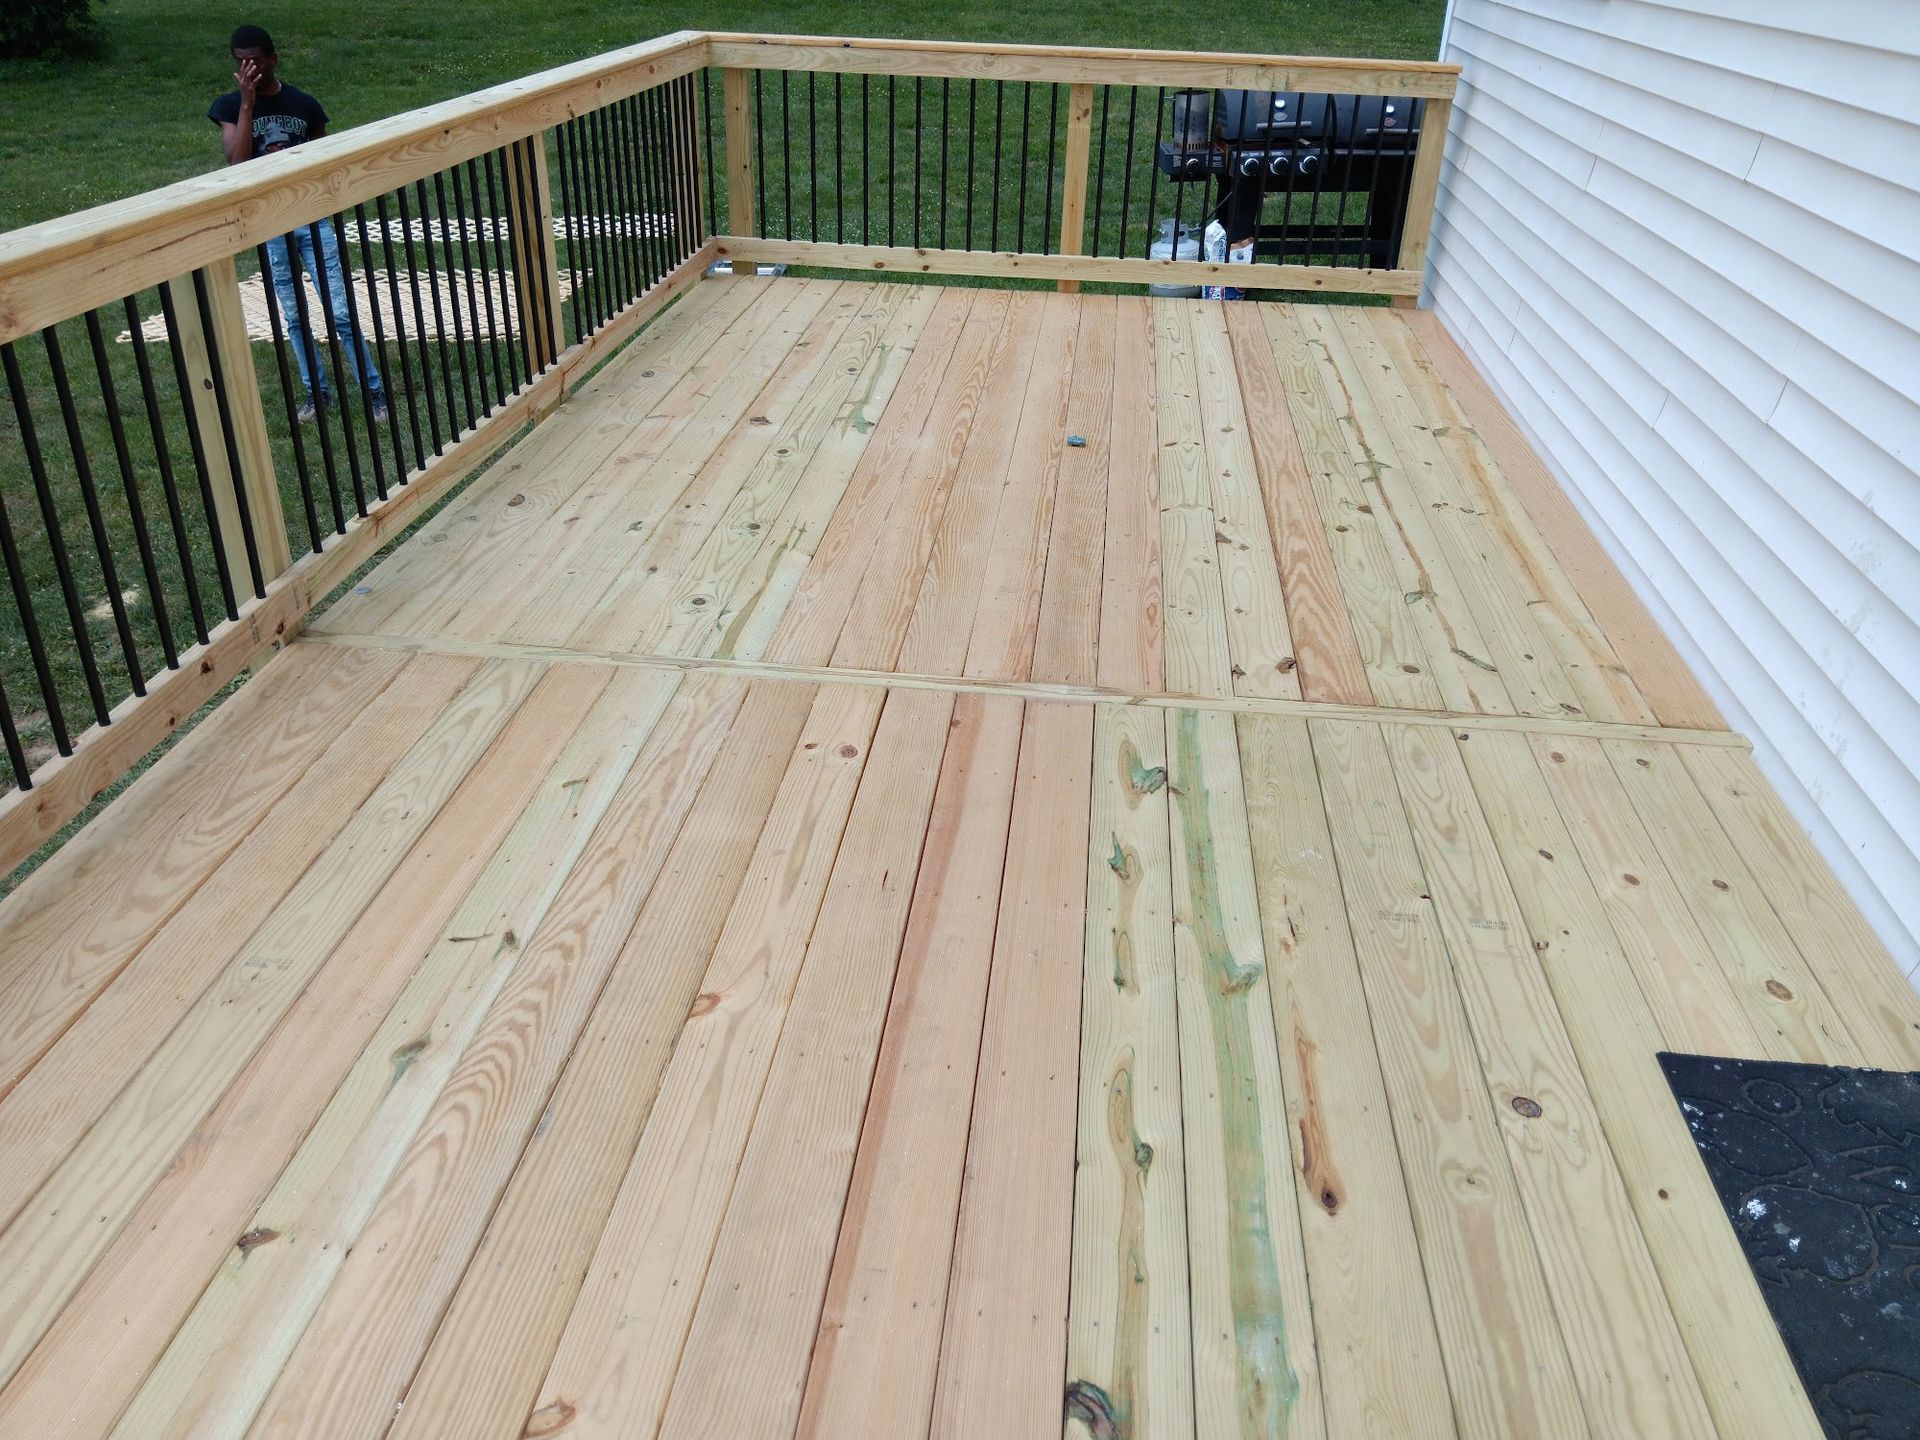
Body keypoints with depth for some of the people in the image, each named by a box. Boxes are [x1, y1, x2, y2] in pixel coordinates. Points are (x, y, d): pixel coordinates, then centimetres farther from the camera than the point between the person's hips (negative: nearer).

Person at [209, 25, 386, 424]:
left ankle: (374, 391, 3)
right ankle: (317, 392, 20)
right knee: (293, 316, 9)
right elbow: (238, 162, -17)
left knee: (341, 312, -4)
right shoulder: (230, 106, -2)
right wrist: (247, 102, -19)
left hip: (312, 218, -1)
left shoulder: (303, 104, 0)